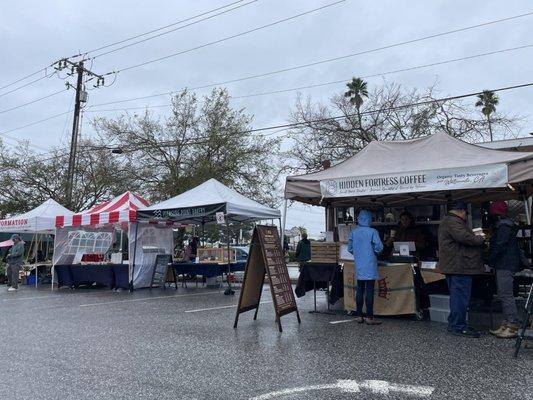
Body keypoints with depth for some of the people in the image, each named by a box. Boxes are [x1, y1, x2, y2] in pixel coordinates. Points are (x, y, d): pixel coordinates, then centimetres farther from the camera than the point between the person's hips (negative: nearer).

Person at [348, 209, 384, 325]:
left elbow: (350, 248, 7)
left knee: (359, 290, 11)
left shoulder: (353, 232, 2)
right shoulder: (372, 232, -11)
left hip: (358, 267, 5)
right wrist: (374, 252, 8)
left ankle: (359, 316, 16)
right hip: (370, 266, -4)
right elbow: (379, 247, -13)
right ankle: (369, 317, 3)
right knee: (369, 291, 0)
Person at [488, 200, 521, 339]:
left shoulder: (504, 226, -15)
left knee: (506, 295, -8)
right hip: (504, 265, 11)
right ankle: (506, 324, 20)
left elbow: (499, 246, -19)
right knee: (504, 295, 14)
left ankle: (513, 326, -4)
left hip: (505, 266, -11)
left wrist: (491, 261, -9)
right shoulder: (504, 225, 18)